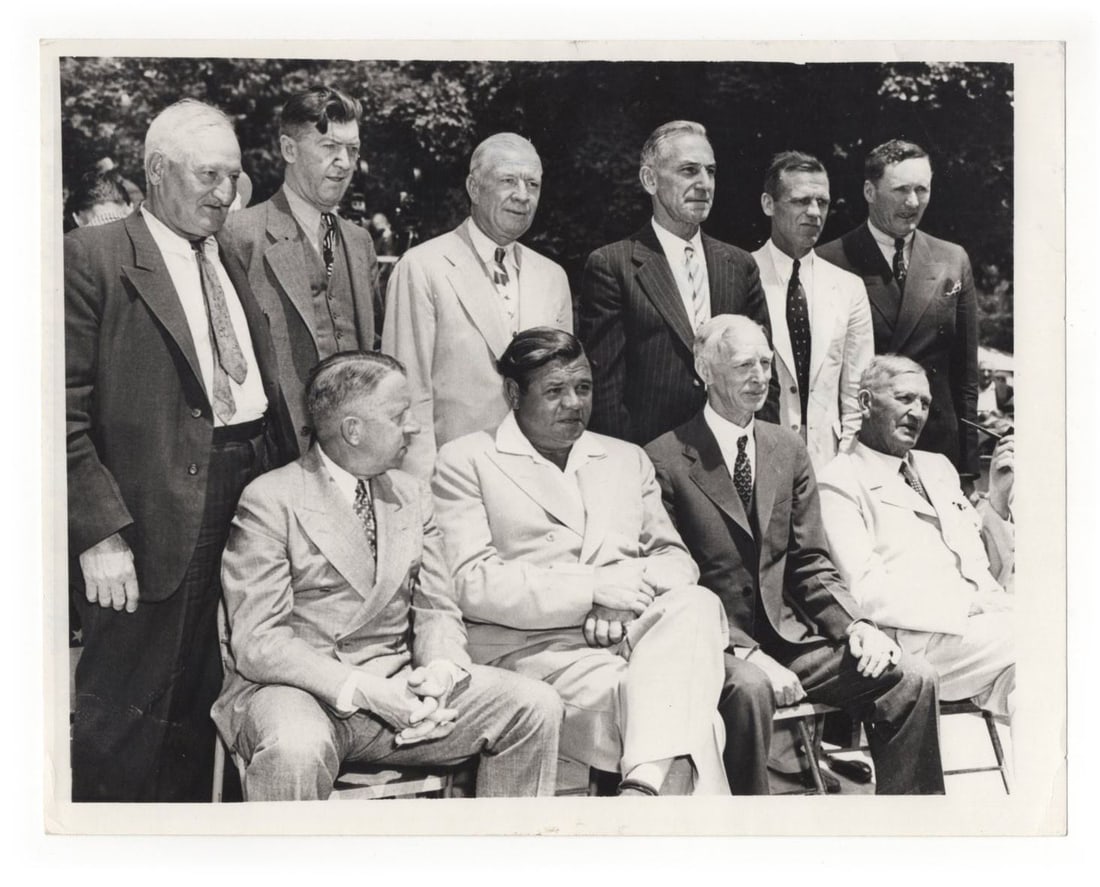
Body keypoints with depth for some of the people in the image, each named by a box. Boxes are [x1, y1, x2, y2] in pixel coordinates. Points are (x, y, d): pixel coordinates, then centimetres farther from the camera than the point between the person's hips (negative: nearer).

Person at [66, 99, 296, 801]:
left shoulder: (232, 264, 16)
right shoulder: (93, 258, -7)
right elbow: (67, 412, -12)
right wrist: (99, 532, -18)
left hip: (258, 499, 7)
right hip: (162, 522, -7)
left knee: (203, 709, 17)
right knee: (125, 719, 3)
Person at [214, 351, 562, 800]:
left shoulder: (413, 497, 13)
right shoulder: (270, 500, -6)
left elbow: (437, 610, 11)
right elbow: (257, 641, -13)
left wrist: (439, 672, -13)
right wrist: (360, 691, -24)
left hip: (398, 684, 5)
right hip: (299, 688, -5)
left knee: (536, 707, -12)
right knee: (297, 750, -39)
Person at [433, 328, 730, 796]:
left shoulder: (627, 460, 26)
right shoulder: (465, 461, 8)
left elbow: (675, 558, 19)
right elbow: (471, 583, -4)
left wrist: (638, 583, -7)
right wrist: (592, 586, -13)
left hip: (638, 635, 5)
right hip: (537, 650, -5)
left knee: (697, 605, -33)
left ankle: (645, 783, -44)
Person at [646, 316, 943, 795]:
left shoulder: (789, 449, 12)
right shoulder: (665, 460, -6)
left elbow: (809, 562, 13)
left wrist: (856, 624, -5)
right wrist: (746, 653, -20)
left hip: (789, 634, 6)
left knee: (913, 678, -11)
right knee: (749, 687, -37)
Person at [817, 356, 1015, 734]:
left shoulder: (938, 466, 25)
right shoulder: (840, 483, 0)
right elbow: (867, 592, -11)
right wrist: (966, 606, -14)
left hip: (983, 617, 7)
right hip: (920, 639, -7)